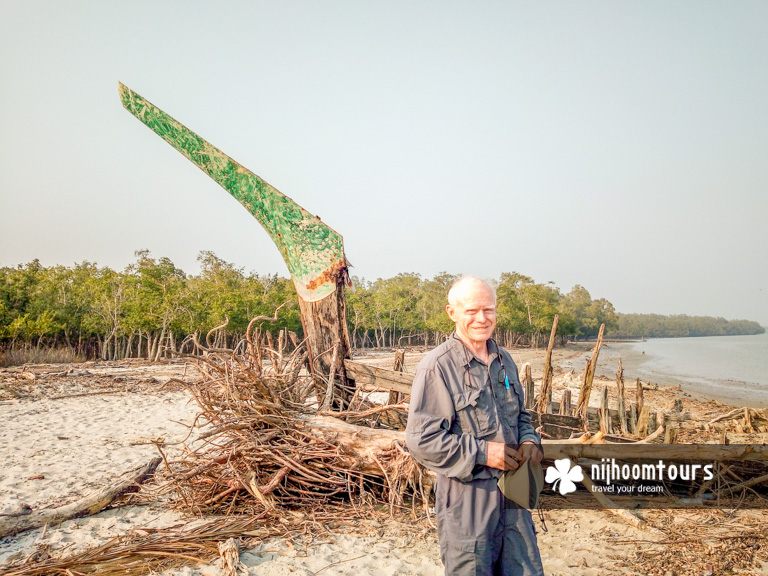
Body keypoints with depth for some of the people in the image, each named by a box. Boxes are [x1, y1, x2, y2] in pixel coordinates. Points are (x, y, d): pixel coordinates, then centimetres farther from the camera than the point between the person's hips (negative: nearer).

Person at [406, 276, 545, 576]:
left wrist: (529, 440, 1)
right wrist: (482, 452, -20)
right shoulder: (436, 367, -15)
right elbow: (421, 440, -18)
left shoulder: (504, 361, 9)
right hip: (465, 498, -6)